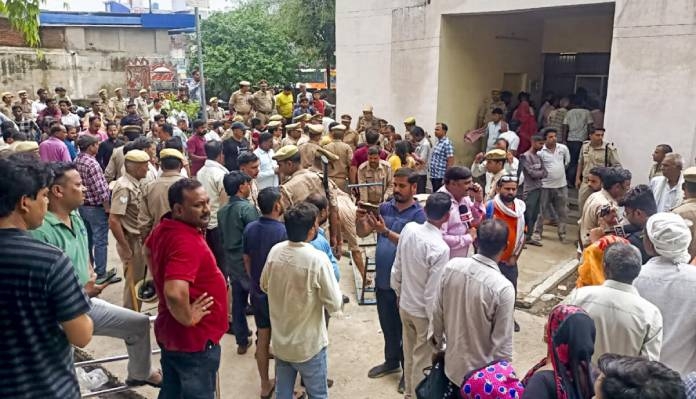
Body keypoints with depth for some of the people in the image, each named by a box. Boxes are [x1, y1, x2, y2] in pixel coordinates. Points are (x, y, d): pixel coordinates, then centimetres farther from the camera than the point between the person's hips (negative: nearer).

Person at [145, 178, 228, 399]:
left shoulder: (164, 228, 0)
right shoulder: (187, 242, -30)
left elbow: (148, 250, 22)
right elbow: (175, 293, -43)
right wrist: (188, 319, -25)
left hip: (170, 332, 9)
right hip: (194, 339, -9)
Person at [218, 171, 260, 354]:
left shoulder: (222, 210, 5)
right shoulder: (247, 208, -17)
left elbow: (221, 238, 14)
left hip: (232, 262, 7)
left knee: (238, 302, 13)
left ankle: (242, 341, 23)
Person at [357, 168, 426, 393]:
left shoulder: (419, 214, -13)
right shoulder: (384, 208, 2)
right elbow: (362, 233, 0)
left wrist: (385, 232, -37)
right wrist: (360, 220, -21)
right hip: (382, 280, 5)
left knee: (405, 328, 11)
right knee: (387, 326, 22)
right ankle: (391, 361, 42)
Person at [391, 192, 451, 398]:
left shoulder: (408, 228, -11)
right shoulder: (440, 248, -29)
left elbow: (397, 267, 1)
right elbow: (432, 293, -23)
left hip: (405, 305, 6)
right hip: (424, 312, -6)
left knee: (409, 354, 25)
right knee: (422, 360, 16)